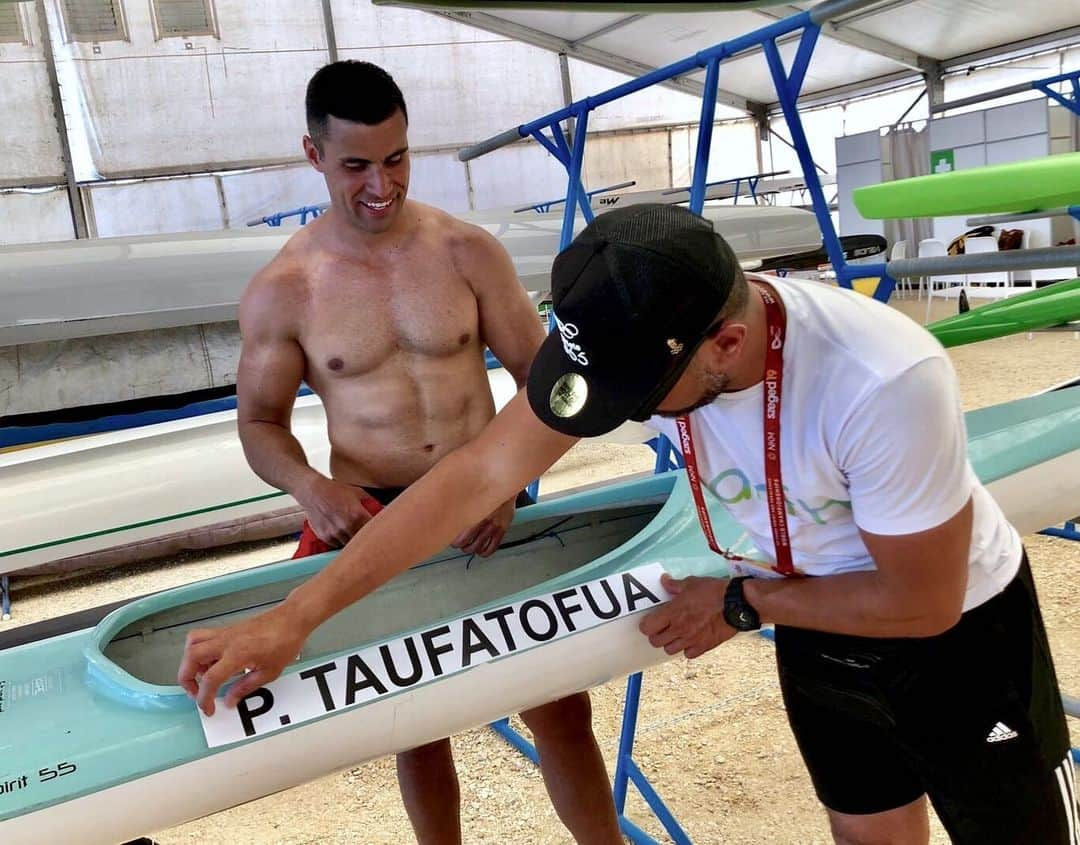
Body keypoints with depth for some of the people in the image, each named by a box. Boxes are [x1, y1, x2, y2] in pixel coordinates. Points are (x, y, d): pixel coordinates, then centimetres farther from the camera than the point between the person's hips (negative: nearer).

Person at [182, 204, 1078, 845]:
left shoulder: (885, 383, -39)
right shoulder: (635, 338, -25)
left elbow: (925, 604, -25)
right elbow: (476, 474, -24)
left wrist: (740, 604, -18)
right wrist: (294, 616, -25)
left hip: (957, 633, -3)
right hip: (815, 628, 4)